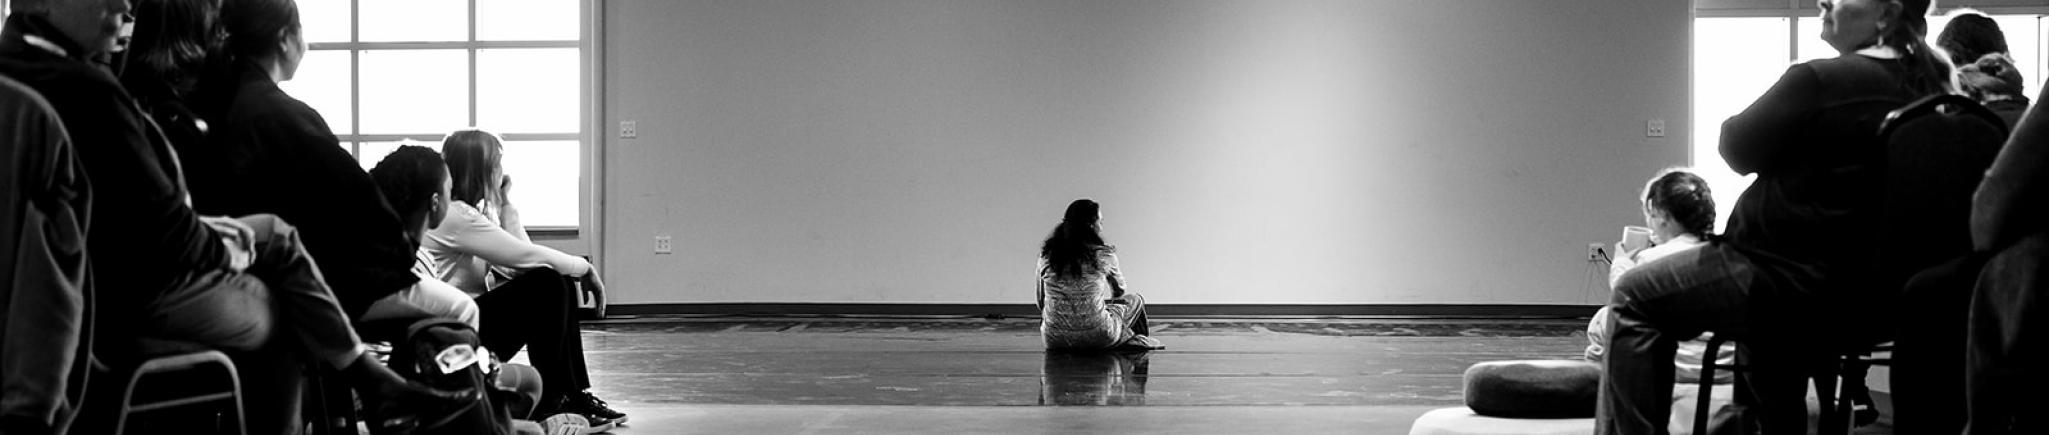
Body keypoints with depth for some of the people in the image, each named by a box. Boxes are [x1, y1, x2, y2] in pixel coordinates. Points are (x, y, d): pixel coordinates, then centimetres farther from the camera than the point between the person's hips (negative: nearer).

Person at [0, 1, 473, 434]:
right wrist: (225, 250, -5)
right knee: (278, 312, 17)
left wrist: (217, 235, 7)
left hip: (84, 275, 9)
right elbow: (162, 225, -25)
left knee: (274, 235, 21)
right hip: (140, 292, -9)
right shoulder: (84, 88, -30)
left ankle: (366, 372, 24)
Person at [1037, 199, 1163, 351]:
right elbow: (1120, 291, 11)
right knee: (1135, 300, 26)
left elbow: (1041, 302, 10)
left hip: (1054, 339, 4)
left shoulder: (1046, 254, 0)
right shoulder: (1103, 254, -8)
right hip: (1097, 338, -3)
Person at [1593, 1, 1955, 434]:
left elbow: (1738, 150, -8)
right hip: (1869, 290, 9)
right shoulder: (1929, 84, 3)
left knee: (1634, 297, 4)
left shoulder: (1820, 81, -21)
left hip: (1794, 284, -8)